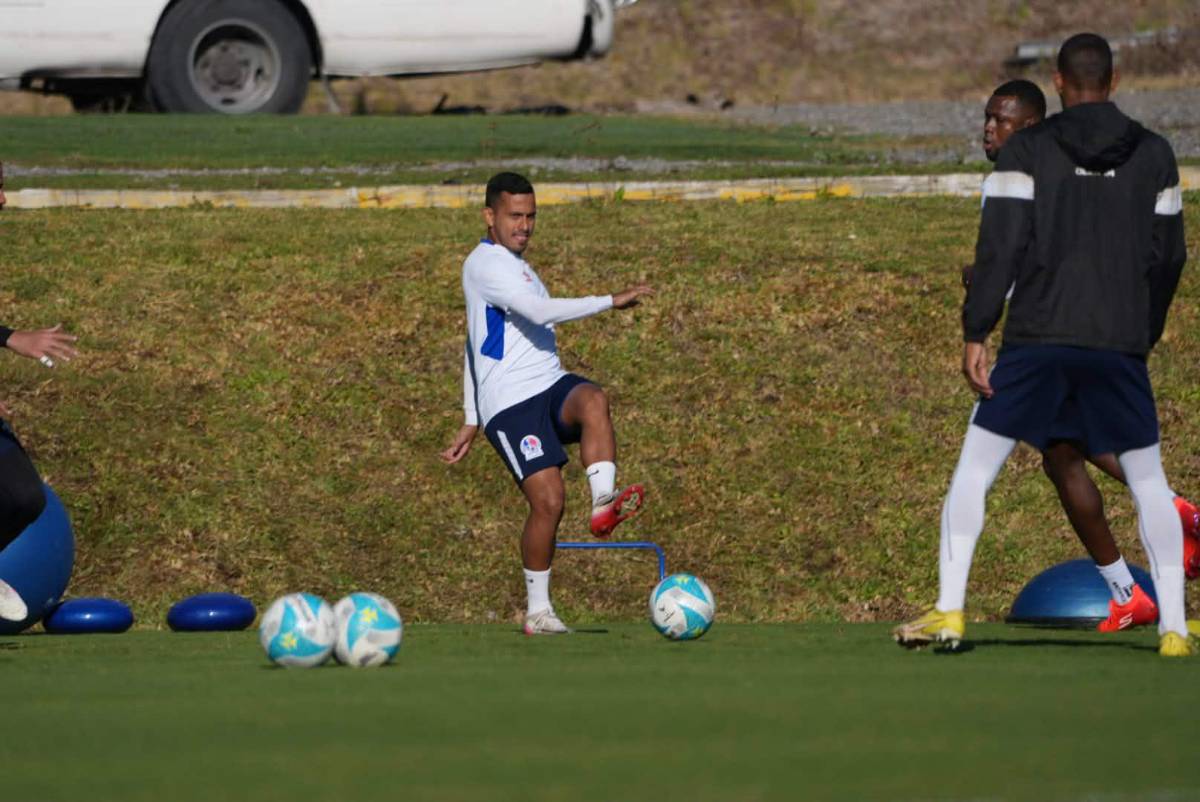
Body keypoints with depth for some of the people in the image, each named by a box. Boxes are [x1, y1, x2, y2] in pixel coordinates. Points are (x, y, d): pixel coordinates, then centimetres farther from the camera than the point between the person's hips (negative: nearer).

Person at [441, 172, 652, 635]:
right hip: (510, 403, -7)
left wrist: (471, 422, 32)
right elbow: (540, 311, -20)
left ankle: (604, 505, -46)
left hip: (550, 387, 7)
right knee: (548, 500, -18)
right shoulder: (486, 263, -6)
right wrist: (611, 301, -15)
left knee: (593, 401, -29)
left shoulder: (514, 266, 25)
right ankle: (537, 612, -4)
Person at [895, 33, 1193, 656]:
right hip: (1120, 343, 2)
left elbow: (1000, 247, -7)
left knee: (973, 471, 6)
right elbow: (1169, 256, 12)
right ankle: (1173, 628, 4)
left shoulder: (1027, 150, -1)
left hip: (1036, 338, -2)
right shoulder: (1153, 155, 7)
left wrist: (975, 334, -6)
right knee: (1148, 482, 12)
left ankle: (948, 613, -3)